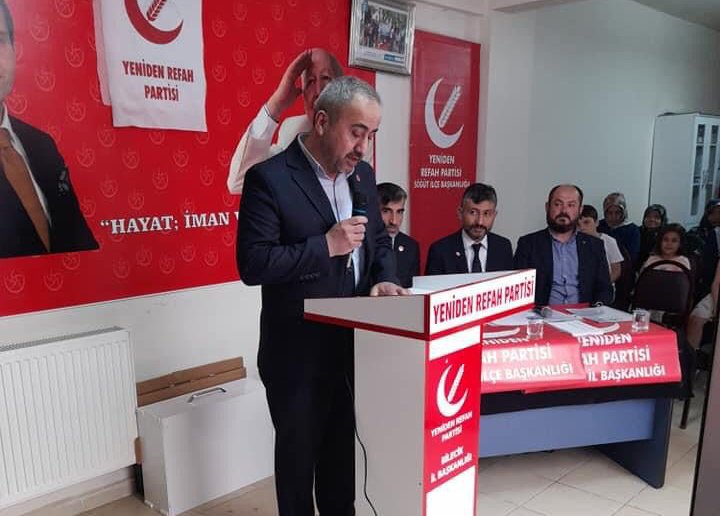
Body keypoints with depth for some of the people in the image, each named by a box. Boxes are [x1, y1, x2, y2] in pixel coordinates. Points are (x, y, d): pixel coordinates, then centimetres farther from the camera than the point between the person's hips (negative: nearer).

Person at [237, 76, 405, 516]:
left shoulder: (362, 174, 5)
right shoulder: (270, 177, -16)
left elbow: (380, 240, 13)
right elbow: (253, 265, -21)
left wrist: (384, 280, -7)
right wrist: (327, 245, -25)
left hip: (352, 344, 6)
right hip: (297, 351, -6)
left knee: (344, 447, 23)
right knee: (298, 451, 15)